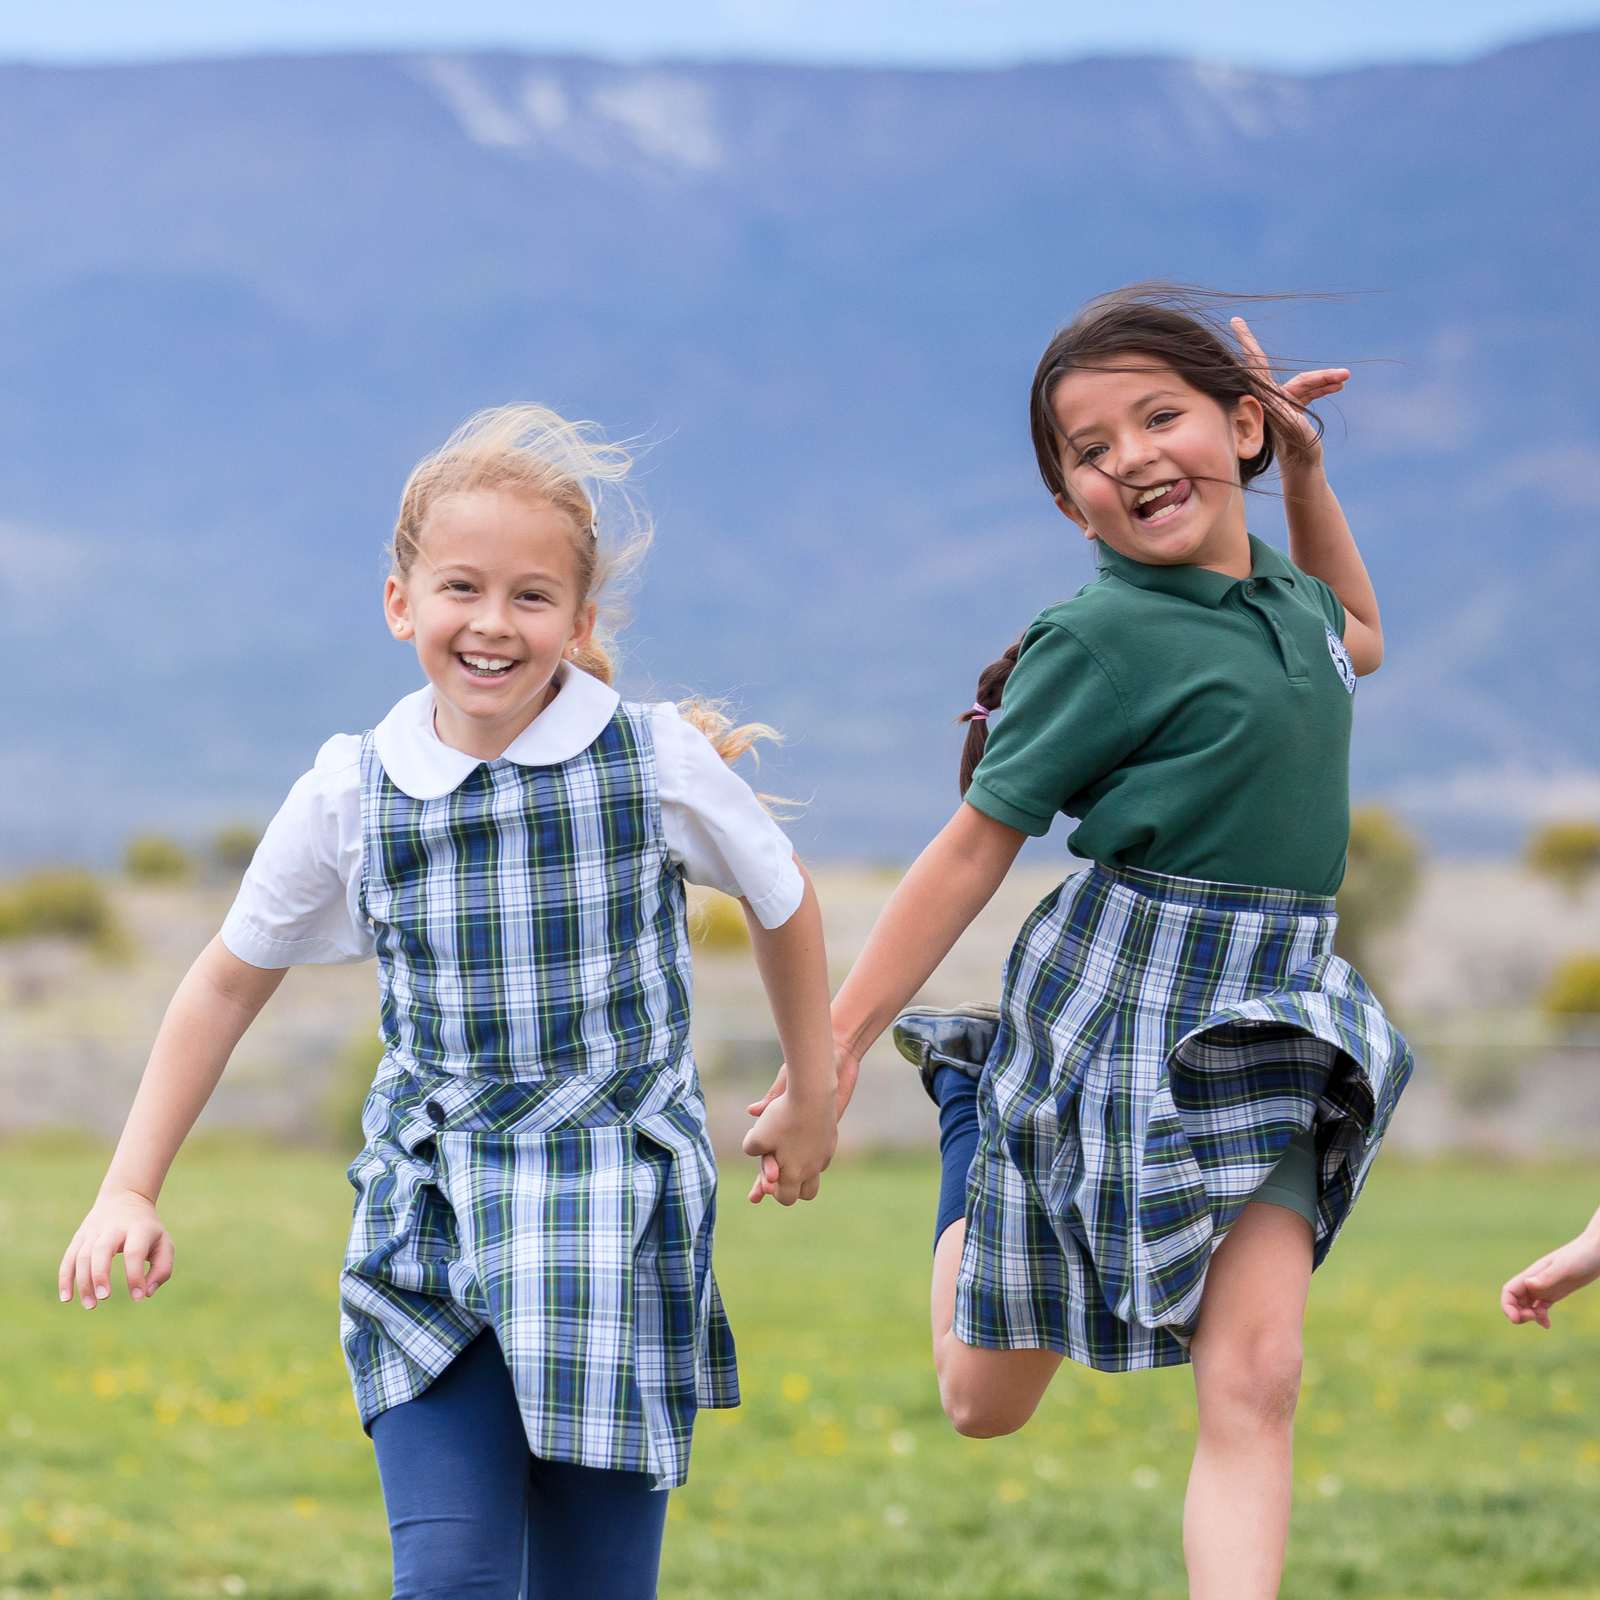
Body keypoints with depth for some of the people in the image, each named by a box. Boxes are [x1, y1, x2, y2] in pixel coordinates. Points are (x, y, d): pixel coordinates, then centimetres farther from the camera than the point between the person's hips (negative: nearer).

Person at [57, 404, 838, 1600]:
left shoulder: (661, 765, -6)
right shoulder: (350, 797, -1)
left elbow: (782, 904, 14)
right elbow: (232, 979, 13)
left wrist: (813, 1099, 24)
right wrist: (130, 1191, 11)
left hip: (618, 1239, -1)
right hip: (428, 1237, 1)